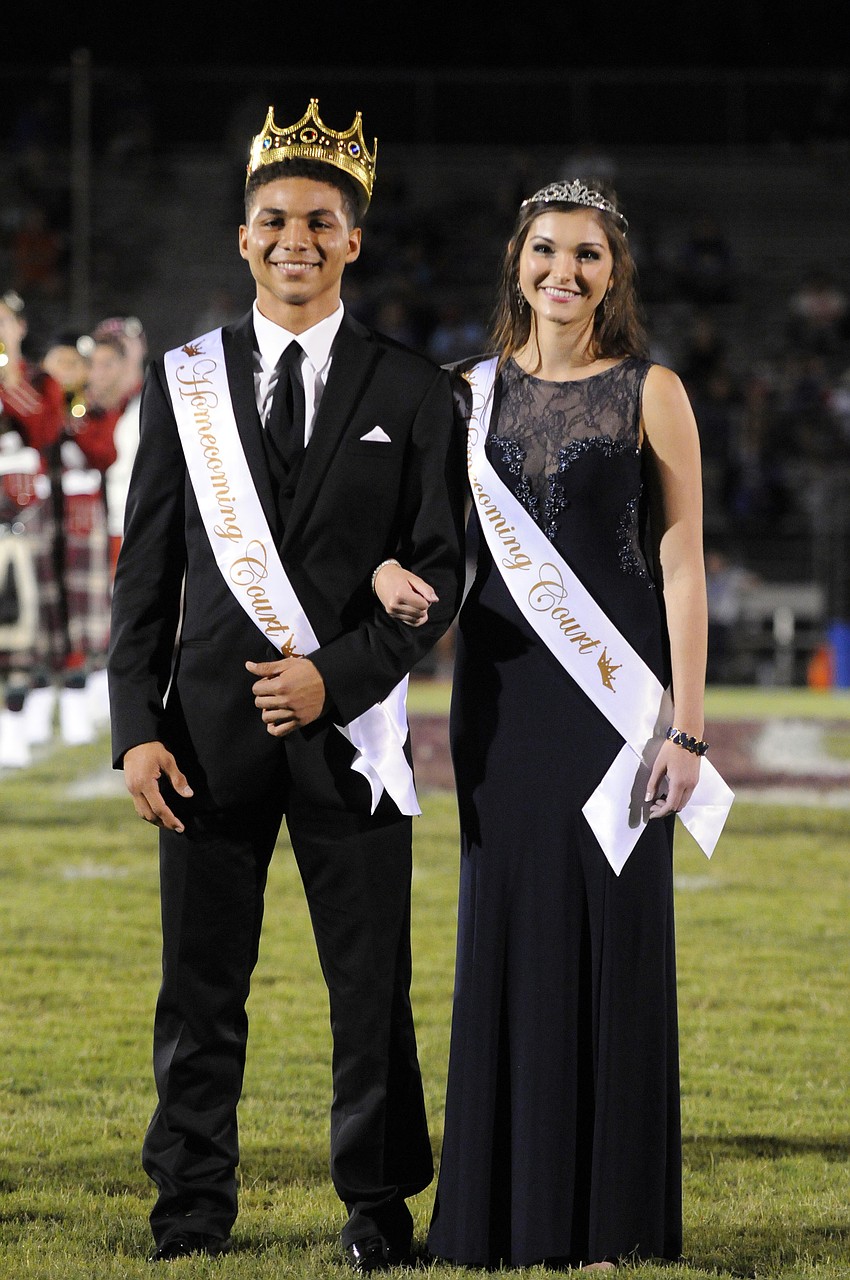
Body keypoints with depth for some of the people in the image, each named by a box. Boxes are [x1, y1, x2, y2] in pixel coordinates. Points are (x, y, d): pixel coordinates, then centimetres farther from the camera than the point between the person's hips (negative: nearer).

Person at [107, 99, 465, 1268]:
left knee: (372, 987, 4)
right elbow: (147, 569, 5)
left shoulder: (411, 394, 3)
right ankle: (194, 1204, 14)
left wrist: (338, 677, -12)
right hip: (212, 732, 1)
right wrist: (137, 726, -3)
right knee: (202, 987, 5)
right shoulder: (184, 382, 6)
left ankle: (380, 1206, 14)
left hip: (348, 729, -1)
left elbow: (440, 571, 1)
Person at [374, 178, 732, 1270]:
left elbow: (683, 564, -3)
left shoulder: (650, 394, -1)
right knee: (508, 928, 5)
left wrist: (685, 727, -9)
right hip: (503, 687, 3)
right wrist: (385, 568, -11)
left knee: (613, 928, -1)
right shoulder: (475, 393, 9)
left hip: (612, 684, -3)